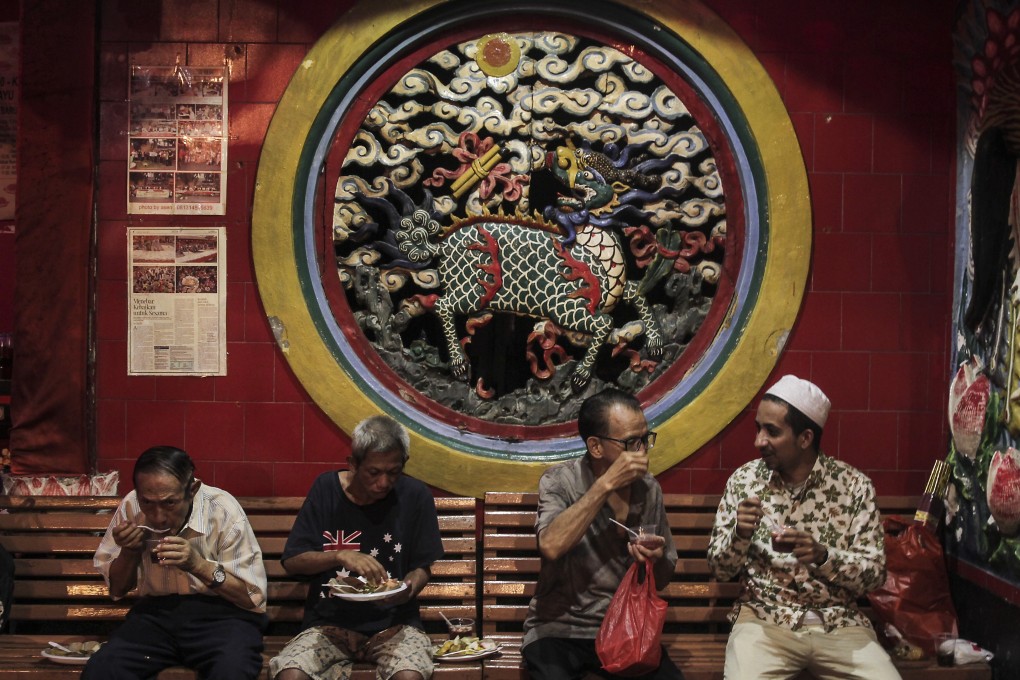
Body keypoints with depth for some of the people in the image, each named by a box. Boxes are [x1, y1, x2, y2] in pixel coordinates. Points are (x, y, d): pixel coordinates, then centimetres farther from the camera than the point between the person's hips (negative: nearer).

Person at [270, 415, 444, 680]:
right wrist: (340, 556, -20)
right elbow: (291, 562, -2)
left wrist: (409, 588, -17)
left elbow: (422, 567, 7)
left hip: (393, 624, -1)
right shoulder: (326, 489, -1)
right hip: (329, 622, 1)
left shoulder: (415, 496, -2)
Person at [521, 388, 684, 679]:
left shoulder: (648, 488, 3)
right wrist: (605, 484, -27)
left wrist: (657, 559, -12)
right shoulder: (560, 481, -9)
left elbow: (662, 580, 12)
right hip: (560, 629, -4)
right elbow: (551, 546, -30)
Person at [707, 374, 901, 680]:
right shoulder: (744, 480, 0)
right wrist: (740, 534, -18)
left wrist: (822, 555, -22)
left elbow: (875, 572, -5)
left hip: (839, 623, 1)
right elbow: (719, 569, 3)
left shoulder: (854, 485, -3)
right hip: (764, 619, -1)